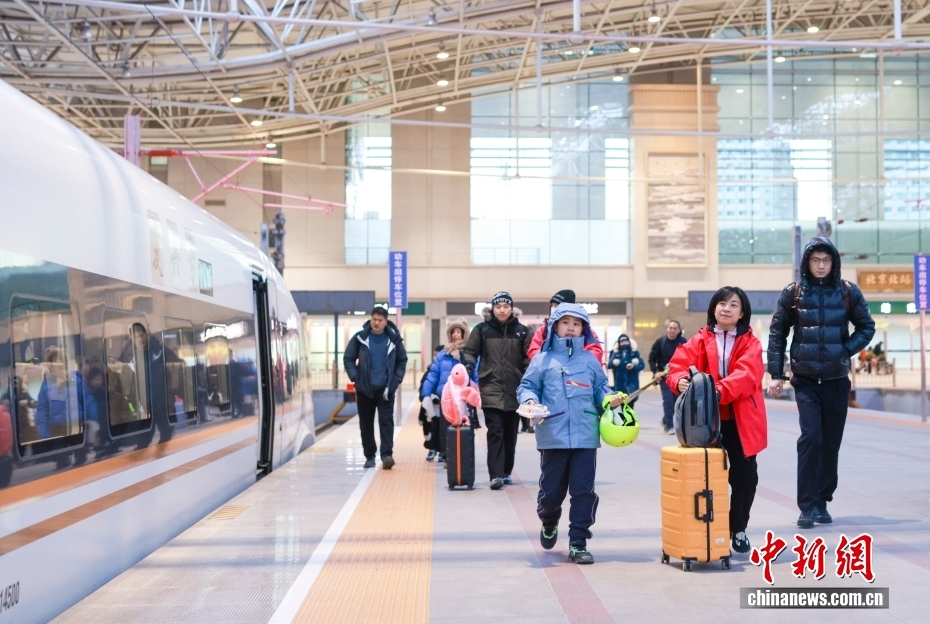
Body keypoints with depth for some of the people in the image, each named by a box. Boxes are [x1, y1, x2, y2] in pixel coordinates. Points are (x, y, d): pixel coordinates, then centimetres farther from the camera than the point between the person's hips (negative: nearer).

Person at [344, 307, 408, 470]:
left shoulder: (394, 339, 1)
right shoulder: (360, 338, -2)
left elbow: (402, 361, 9)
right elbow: (348, 359, 4)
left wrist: (396, 380, -2)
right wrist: (355, 377, -7)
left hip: (385, 389, -1)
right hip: (364, 389, 1)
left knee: (386, 422, -10)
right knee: (366, 424, 7)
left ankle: (386, 455, -15)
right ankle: (369, 456, 17)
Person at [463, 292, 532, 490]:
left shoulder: (522, 331, 6)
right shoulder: (482, 329, 3)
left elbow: (530, 357, 7)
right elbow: (469, 351, 8)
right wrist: (469, 364, -12)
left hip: (514, 390, 2)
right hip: (491, 390, -2)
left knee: (510, 433, 11)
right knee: (495, 432, -10)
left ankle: (506, 472, 22)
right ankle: (496, 475, -13)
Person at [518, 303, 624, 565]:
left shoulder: (590, 360, 10)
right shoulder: (543, 360, 4)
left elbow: (600, 389, 15)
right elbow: (527, 386, 4)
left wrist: (610, 399, -4)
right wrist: (530, 401, -16)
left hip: (585, 436, 1)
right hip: (553, 437, -1)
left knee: (584, 491, 1)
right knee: (552, 490, 7)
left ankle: (578, 542, 11)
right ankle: (549, 522, 39)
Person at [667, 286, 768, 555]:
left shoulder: (750, 343, 1)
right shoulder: (700, 340, 4)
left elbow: (746, 374, -16)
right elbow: (678, 365, -7)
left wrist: (720, 389, -33)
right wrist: (680, 380, -31)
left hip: (741, 421, 0)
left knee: (745, 476, 5)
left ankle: (738, 529, 24)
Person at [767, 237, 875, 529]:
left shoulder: (848, 291, 0)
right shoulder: (793, 293, -2)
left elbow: (866, 327, 9)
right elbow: (777, 334, 2)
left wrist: (846, 350, -8)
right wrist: (776, 375, -3)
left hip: (837, 380, 2)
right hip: (805, 379, -2)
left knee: (831, 442, 6)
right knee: (810, 437, -13)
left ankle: (822, 502, 18)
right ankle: (808, 506, -10)